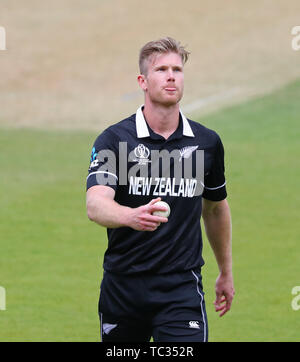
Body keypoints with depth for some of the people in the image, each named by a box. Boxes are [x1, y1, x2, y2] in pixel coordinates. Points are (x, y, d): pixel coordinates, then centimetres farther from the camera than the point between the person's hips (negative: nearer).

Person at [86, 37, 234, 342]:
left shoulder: (207, 142, 4)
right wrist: (131, 216, -43)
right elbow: (95, 204, -21)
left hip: (182, 287, 1)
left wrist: (226, 272, 27)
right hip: (122, 287, 0)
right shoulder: (113, 139, -6)